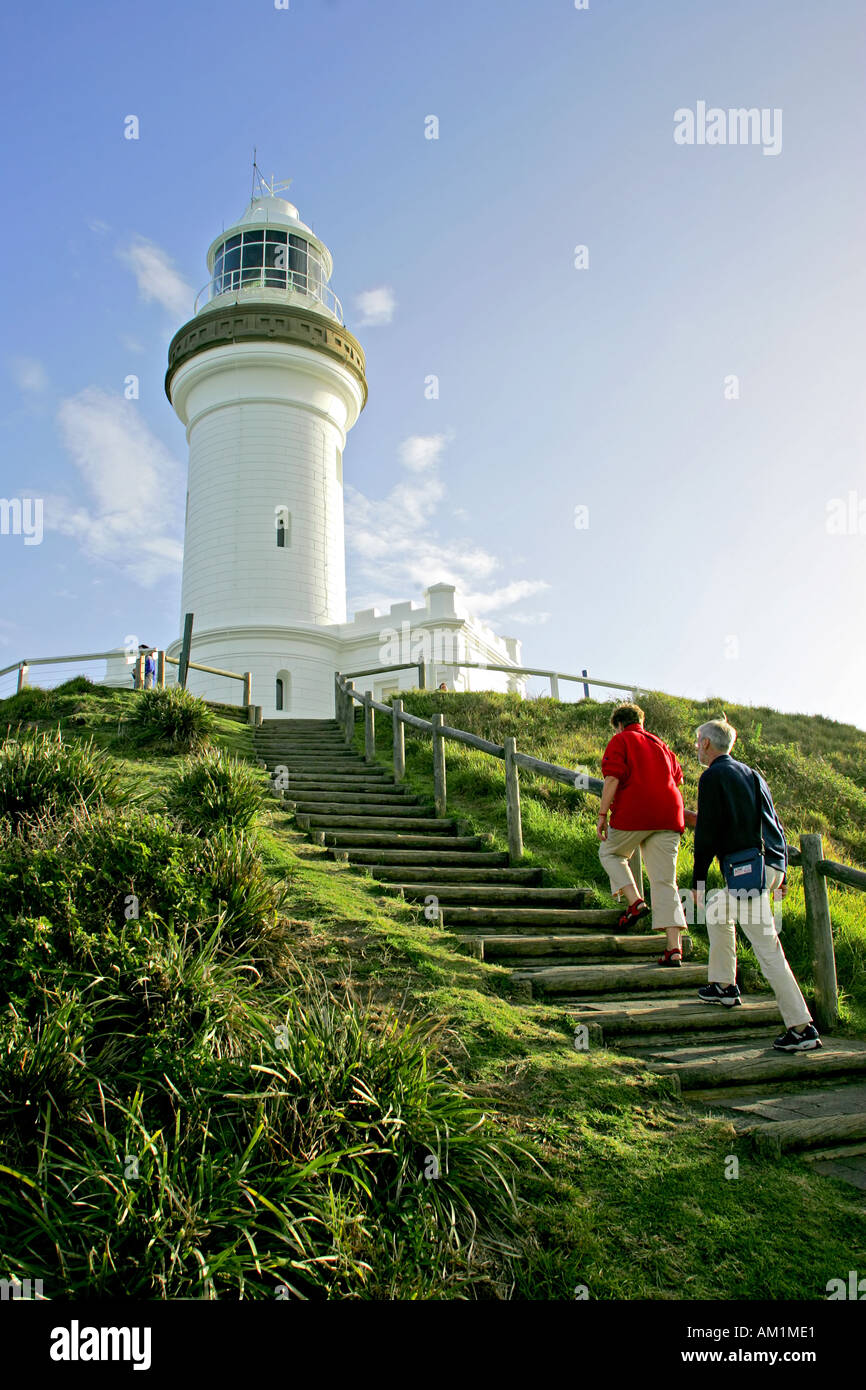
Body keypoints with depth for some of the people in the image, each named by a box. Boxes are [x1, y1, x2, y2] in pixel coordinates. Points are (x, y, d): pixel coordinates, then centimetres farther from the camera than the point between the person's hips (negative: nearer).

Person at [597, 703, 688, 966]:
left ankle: (635, 902, 1)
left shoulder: (619, 742, 4)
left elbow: (612, 779, -8)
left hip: (633, 814, -5)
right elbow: (677, 779, 24)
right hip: (668, 816, 5)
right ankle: (674, 947, -3)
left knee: (610, 853, 22)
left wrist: (602, 815, -8)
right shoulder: (660, 745, 22)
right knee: (665, 882, 5)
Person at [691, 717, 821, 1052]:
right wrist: (780, 874, 24)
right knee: (716, 909, 26)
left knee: (767, 947, -8)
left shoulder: (713, 777, -6)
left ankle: (802, 1027, -8)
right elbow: (774, 823, 20)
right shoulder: (751, 774, 18)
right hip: (772, 865, 9)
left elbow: (707, 833, -11)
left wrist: (698, 880, -6)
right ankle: (724, 986, 30)